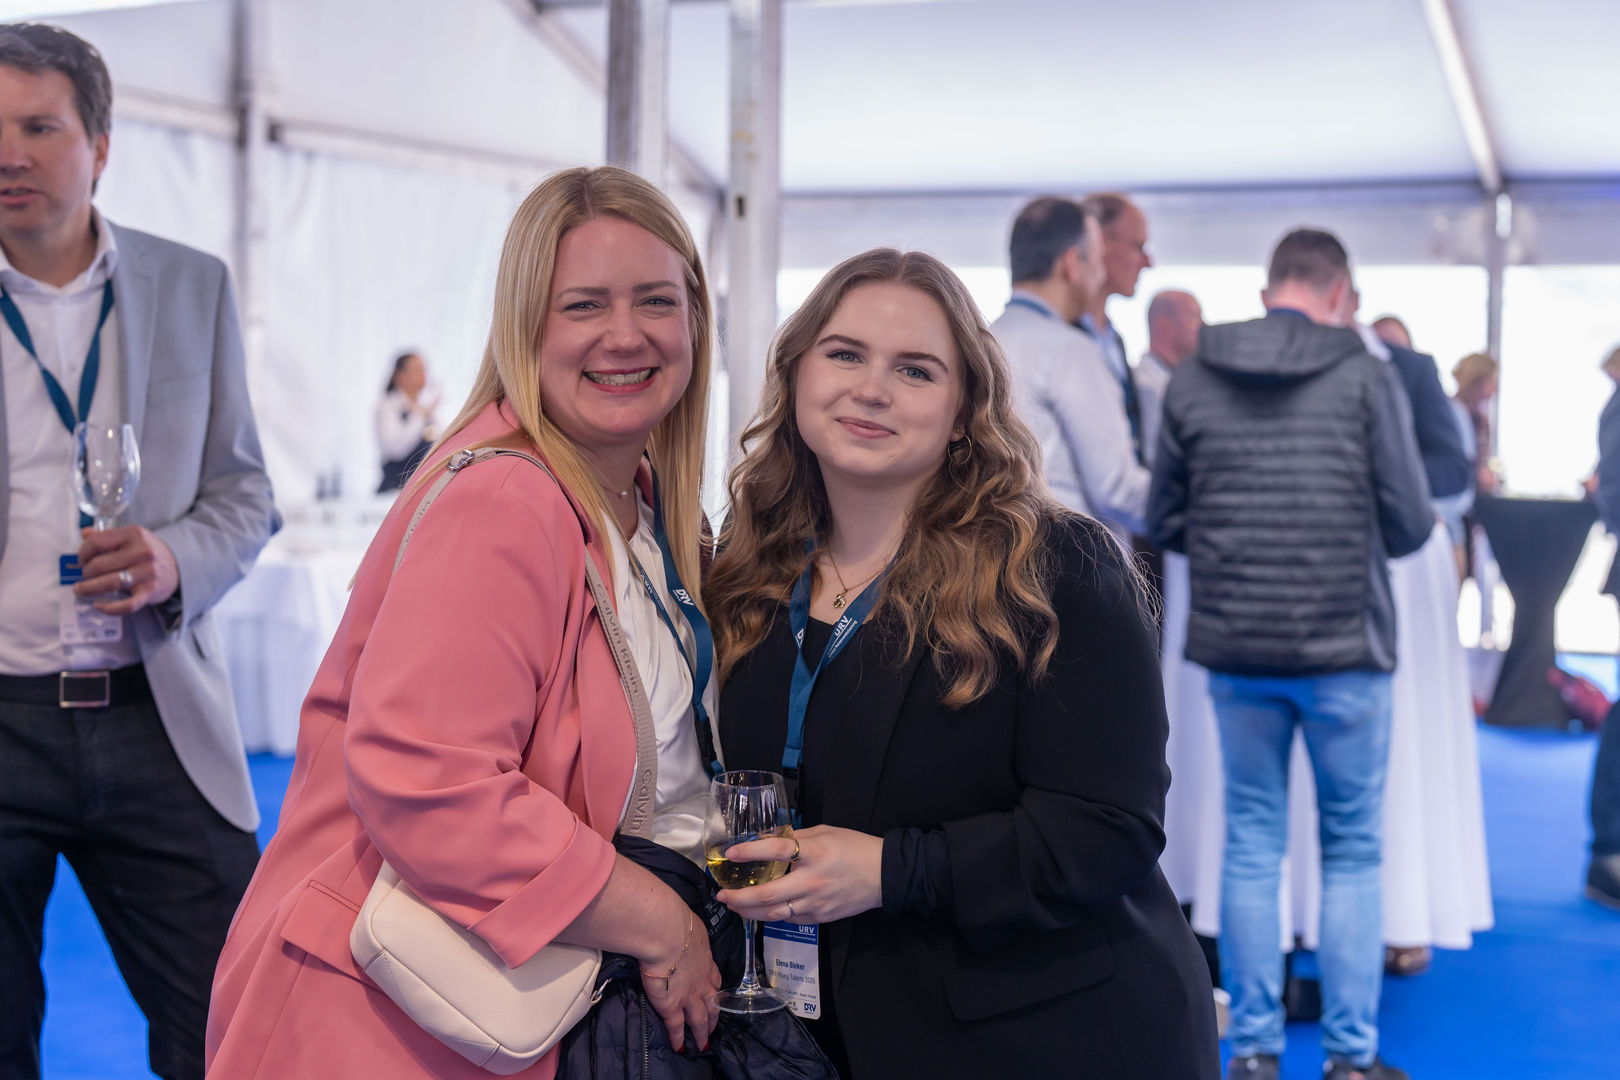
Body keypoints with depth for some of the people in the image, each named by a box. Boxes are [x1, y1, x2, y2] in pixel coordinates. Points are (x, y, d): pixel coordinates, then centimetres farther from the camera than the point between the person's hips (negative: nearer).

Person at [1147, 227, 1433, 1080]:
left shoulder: (1192, 380, 1)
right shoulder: (1364, 377, -6)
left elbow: (1162, 520, 7)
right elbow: (1410, 522, -5)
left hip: (1236, 653, 3)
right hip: (1344, 647, -2)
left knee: (1251, 845, 12)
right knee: (1352, 850, 9)